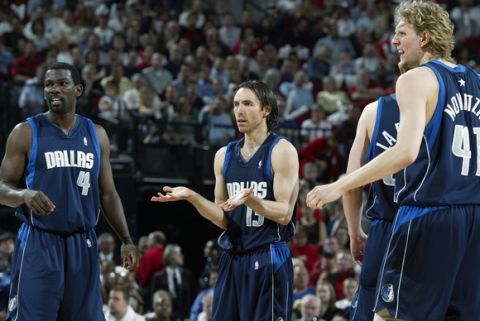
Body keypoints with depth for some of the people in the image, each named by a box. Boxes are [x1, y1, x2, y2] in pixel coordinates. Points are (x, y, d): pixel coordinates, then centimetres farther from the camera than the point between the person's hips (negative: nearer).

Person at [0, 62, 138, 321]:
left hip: (82, 244, 4)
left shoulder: (96, 135, 10)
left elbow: (107, 193, 14)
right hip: (39, 243, -4)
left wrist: (126, 240, 7)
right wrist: (25, 195, -25)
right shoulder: (26, 133, -3)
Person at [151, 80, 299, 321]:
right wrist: (191, 197, -2)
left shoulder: (281, 151, -6)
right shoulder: (224, 155, 12)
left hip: (268, 261, -6)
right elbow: (223, 219, 12)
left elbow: (284, 214, -12)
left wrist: (249, 200, -27)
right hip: (232, 259, 6)